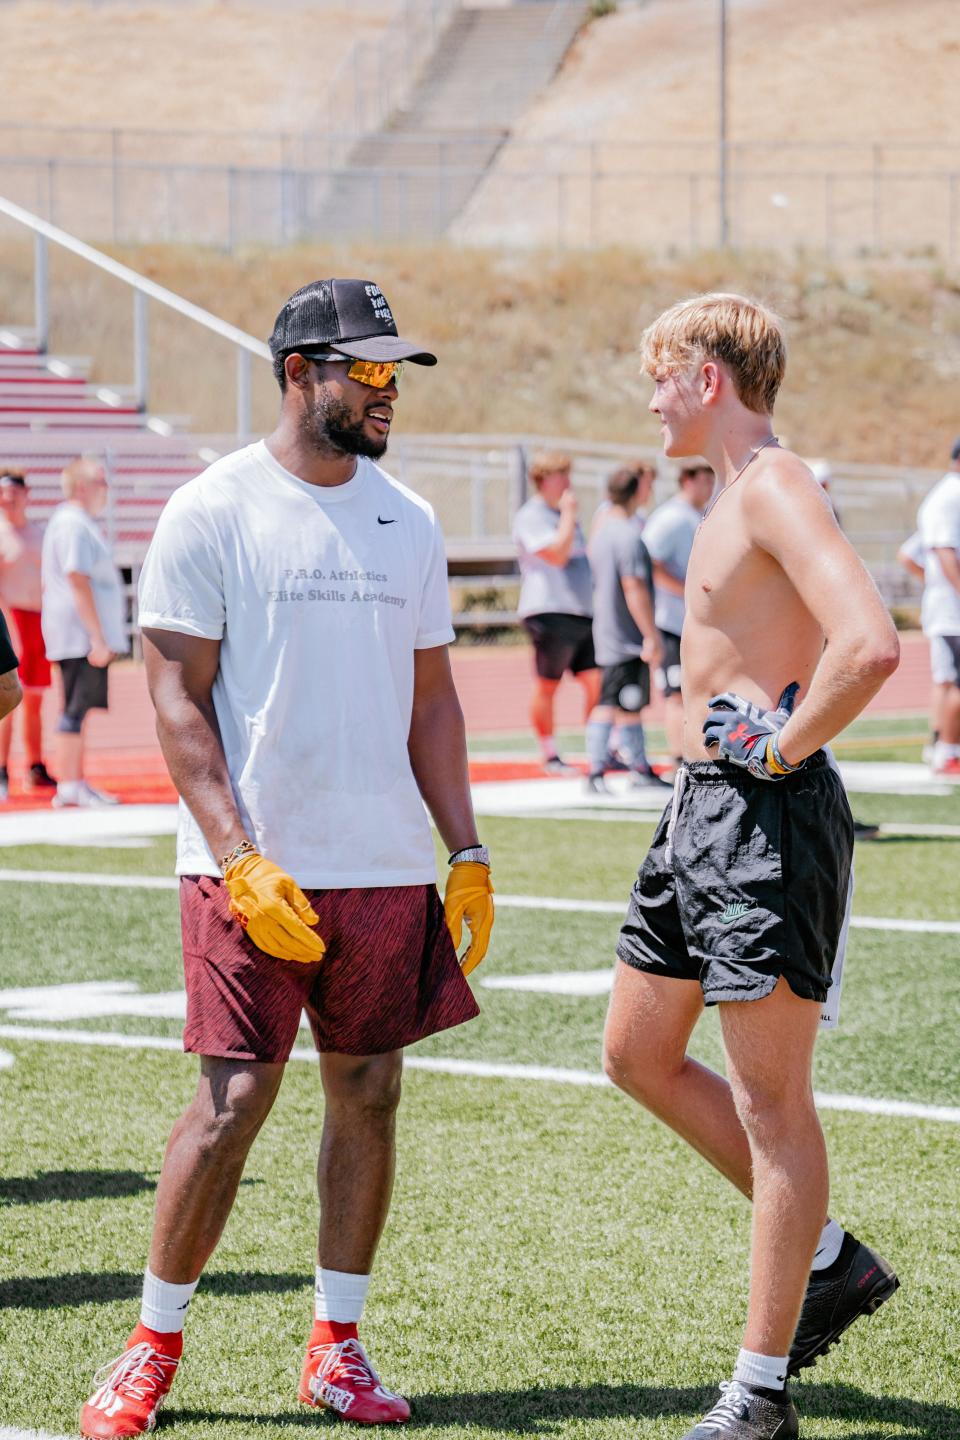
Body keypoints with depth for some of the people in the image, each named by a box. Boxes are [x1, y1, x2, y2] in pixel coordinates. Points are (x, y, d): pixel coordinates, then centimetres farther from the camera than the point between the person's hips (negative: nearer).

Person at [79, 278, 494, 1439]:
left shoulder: (407, 522, 11)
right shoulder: (212, 513, -5)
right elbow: (177, 700, -7)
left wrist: (467, 853, 8)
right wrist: (241, 862, -15)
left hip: (388, 866, 5)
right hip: (252, 871, -5)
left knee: (368, 1094, 6)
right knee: (233, 1101, -6)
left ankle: (336, 1345, 17)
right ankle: (154, 1344, 9)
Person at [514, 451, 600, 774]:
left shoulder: (564, 515, 22)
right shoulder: (531, 517, -6)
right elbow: (557, 554, -19)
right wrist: (569, 513, -12)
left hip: (582, 611, 8)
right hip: (550, 613, -8)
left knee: (596, 681, -2)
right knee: (547, 685, -1)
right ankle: (549, 756, 5)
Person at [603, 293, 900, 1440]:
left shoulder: (777, 489, -16)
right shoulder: (734, 498, 16)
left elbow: (869, 646, -31)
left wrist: (782, 749, -19)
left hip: (768, 817, -11)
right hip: (703, 804, 11)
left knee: (769, 1099, -4)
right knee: (637, 1055, 17)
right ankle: (830, 1261, 25)